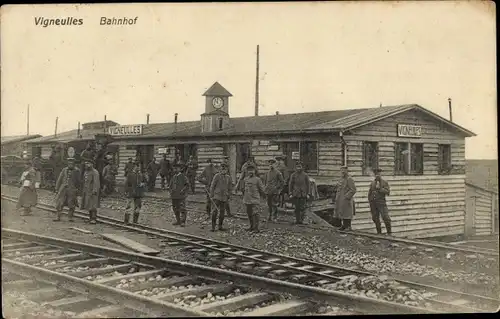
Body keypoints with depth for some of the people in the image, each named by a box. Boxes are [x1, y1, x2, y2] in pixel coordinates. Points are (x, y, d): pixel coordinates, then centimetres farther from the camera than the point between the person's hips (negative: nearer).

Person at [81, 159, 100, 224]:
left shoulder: (95, 172, -12)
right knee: (88, 205, 10)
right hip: (86, 191, 8)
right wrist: (83, 191, 17)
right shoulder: (86, 172, 15)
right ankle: (90, 217, 17)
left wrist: (94, 191, -25)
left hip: (92, 191, -8)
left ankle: (94, 219, -9)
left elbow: (96, 182, -18)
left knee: (92, 205, -10)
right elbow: (84, 182, 19)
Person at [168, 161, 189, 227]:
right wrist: (171, 190, 6)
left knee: (182, 209, -8)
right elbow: (171, 185, 23)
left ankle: (183, 222, -4)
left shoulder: (183, 176, -6)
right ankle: (178, 221, 25)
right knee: (175, 209, 13)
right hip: (174, 196, 7)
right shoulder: (174, 177, 11)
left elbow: (187, 185, -7)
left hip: (181, 196, -7)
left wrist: (183, 190, -17)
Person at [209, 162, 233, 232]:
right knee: (215, 211, -12)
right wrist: (211, 196, -6)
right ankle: (213, 226, -6)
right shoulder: (217, 176, -8)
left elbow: (230, 188, 14)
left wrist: (229, 197, 12)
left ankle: (220, 226, 18)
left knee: (222, 211, 8)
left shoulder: (228, 177, 5)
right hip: (216, 196, -4)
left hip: (224, 197, 4)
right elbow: (212, 186, -5)